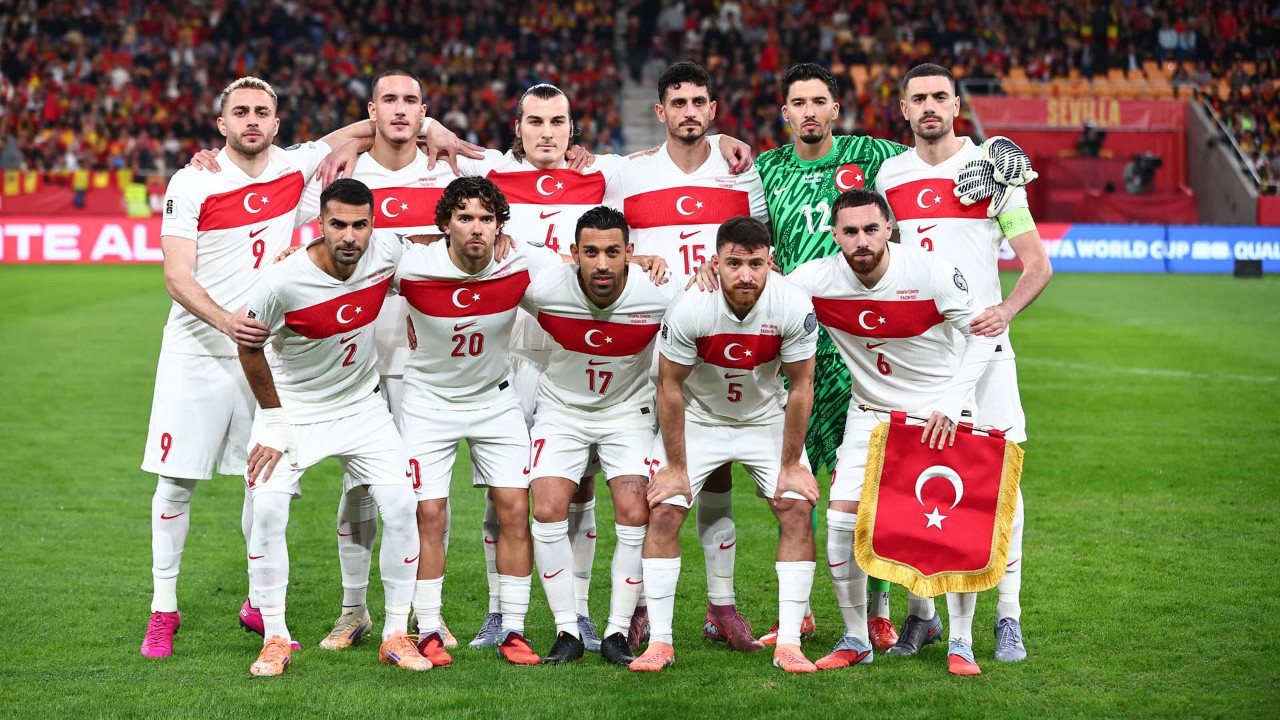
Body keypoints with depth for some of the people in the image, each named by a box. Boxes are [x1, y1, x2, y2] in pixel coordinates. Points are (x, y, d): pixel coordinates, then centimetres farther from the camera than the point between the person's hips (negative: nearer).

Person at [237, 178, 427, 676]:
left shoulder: (389, 250, -17)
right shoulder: (284, 281, -27)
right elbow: (248, 345, -10)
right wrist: (273, 420, -7)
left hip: (363, 406, 3)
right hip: (293, 408, -3)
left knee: (400, 505, -10)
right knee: (267, 510, -17)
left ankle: (397, 635, 3)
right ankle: (275, 639, -3)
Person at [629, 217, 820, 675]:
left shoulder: (794, 308, -26)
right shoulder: (689, 310, -29)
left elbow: (800, 387, -13)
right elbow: (670, 386, -16)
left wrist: (791, 463, -9)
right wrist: (675, 465, -12)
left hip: (767, 420, 1)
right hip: (698, 419, -1)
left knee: (798, 511, -13)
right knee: (663, 512, -12)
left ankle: (788, 642, -7)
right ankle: (660, 641, -4)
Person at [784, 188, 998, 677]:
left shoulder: (931, 273, -20)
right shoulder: (818, 280, -14)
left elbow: (982, 335, -11)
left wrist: (952, 404, -19)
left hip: (940, 412, -2)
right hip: (870, 412, 2)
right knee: (843, 517, -10)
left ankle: (961, 644, 4)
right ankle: (855, 640, 7)